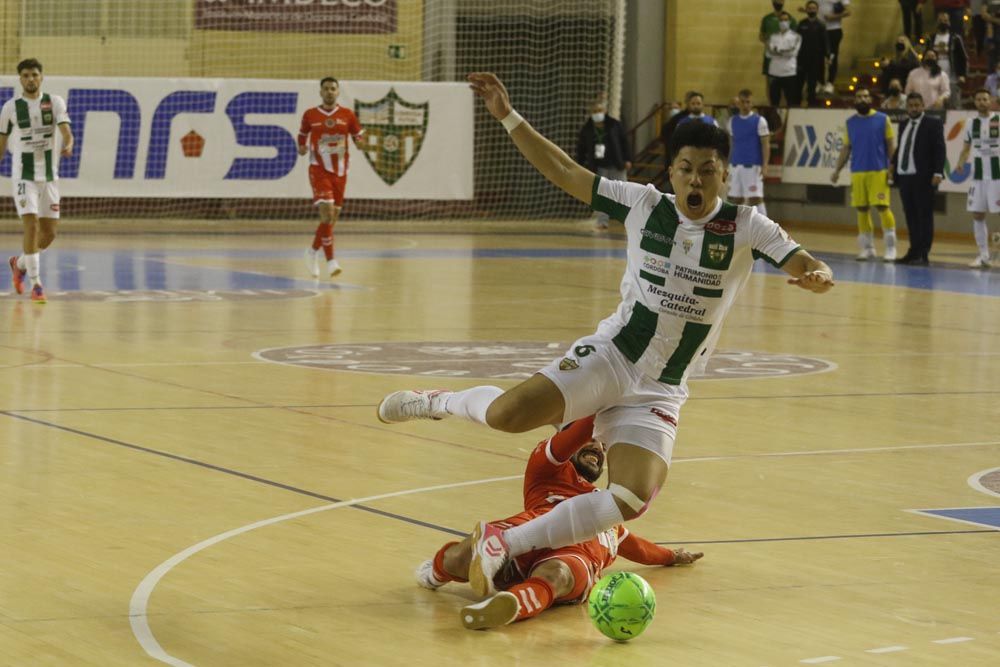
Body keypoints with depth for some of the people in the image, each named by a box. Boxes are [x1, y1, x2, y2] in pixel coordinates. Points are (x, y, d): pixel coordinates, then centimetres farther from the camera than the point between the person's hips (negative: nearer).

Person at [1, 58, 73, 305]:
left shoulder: (55, 102, 1)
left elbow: (65, 129, -12)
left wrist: (68, 145, -35)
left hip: (49, 176, 2)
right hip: (23, 176, -2)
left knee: (49, 233, 6)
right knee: (31, 226, -15)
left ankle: (20, 263, 34)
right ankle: (36, 284, -10)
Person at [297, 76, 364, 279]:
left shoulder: (347, 115, 3)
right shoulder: (310, 115, 0)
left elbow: (359, 138, 10)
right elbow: (302, 136, 12)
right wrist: (302, 148, 0)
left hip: (339, 171, 3)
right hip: (319, 169, -3)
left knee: (333, 217, 10)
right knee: (327, 213, -18)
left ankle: (313, 251, 33)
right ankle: (330, 260, -17)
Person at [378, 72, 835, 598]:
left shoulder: (746, 228, -4)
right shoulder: (644, 204, -1)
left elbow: (809, 268, -13)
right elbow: (565, 173, 4)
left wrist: (816, 276, -38)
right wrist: (508, 117, 0)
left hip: (660, 392, 1)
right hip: (608, 357, -1)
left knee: (632, 501, -20)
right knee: (508, 414, -26)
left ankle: (502, 545, -6)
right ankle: (439, 403, 10)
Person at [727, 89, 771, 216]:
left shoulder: (759, 120, -4)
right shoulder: (732, 121, 11)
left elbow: (766, 144, -7)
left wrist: (765, 166, -16)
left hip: (753, 166, -5)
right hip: (735, 165, 5)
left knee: (755, 199, -8)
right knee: (736, 199, 8)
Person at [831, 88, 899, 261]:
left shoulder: (882, 119, 1)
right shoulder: (850, 122, 11)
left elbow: (891, 145, 0)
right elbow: (846, 148, 14)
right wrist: (837, 170, 6)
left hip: (879, 172, -4)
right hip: (857, 172, 4)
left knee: (882, 207, -9)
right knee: (862, 209, 5)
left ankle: (890, 248, -4)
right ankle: (867, 248, 12)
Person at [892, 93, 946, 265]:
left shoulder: (933, 123, -3)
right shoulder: (904, 125, 17)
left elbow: (939, 149, -9)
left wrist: (938, 173, -17)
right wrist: (893, 164, 8)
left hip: (923, 178, -6)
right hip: (904, 176, 6)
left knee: (924, 216, -3)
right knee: (910, 216, 8)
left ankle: (923, 255, -3)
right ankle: (913, 252, 13)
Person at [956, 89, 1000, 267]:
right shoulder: (971, 123, 8)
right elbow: (966, 149, 14)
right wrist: (960, 166, -1)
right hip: (978, 174, 4)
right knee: (977, 214, 4)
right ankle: (983, 256, 13)